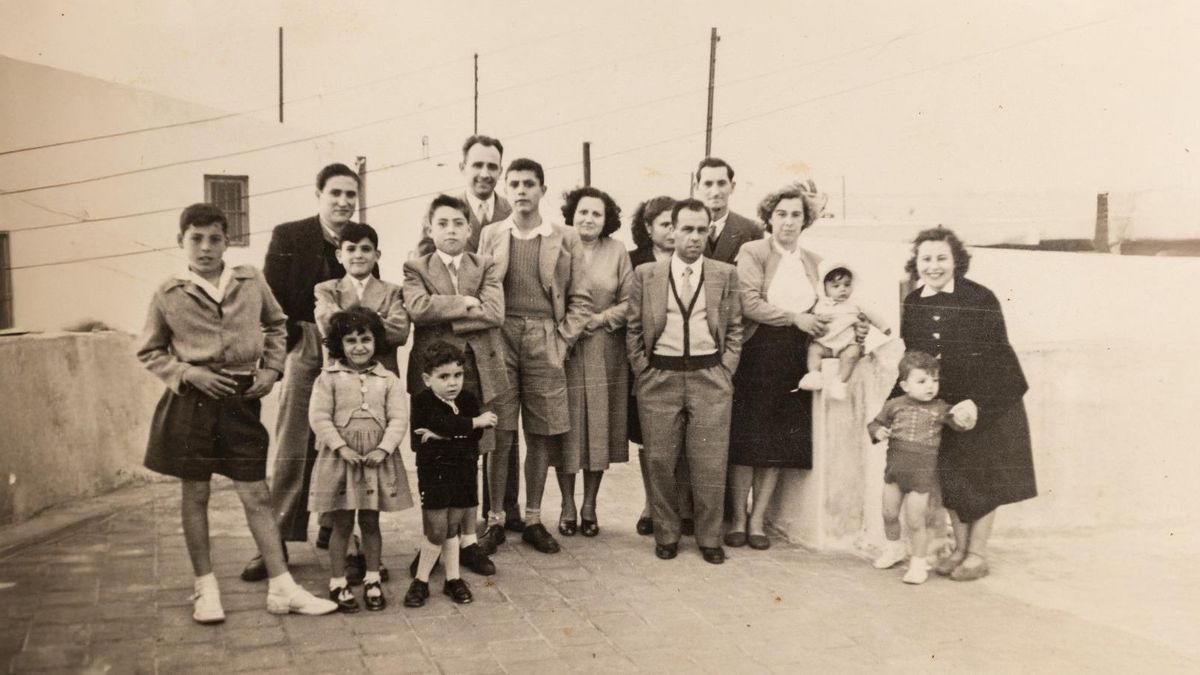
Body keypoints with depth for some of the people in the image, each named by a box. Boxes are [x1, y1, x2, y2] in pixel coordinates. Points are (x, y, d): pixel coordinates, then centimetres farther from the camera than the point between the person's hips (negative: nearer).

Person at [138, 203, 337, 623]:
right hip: (192, 402, -1)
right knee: (195, 495, 9)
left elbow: (276, 325, 16)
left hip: (241, 400, 1)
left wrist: (271, 369, 3)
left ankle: (281, 588, 9)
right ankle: (205, 589, 22)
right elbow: (149, 352, 6)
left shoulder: (251, 281, 1)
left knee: (256, 495, 3)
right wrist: (188, 373, -10)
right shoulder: (169, 295, -3)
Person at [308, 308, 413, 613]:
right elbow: (319, 417, -6)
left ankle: (372, 580, 23)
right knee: (342, 523, 5)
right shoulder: (329, 378, -1)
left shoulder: (387, 379, 4)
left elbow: (398, 417, -1)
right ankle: (337, 583, 17)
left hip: (377, 459, 2)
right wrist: (342, 447, -14)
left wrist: (383, 449, -13)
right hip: (340, 459, -2)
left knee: (371, 522, 11)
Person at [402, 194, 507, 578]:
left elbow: (495, 313, -8)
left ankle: (467, 540, 20)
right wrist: (466, 303, -10)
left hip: (478, 373, 2)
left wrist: (444, 313, -9)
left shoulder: (486, 267, 9)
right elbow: (417, 307, -15)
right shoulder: (415, 269, 6)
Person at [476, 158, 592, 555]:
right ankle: (495, 519, 12)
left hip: (545, 342, 0)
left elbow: (579, 300, 5)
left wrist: (563, 340, -4)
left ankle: (533, 519, 17)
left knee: (542, 434, 4)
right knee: (499, 435, 0)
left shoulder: (565, 239, 5)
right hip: (500, 339, 0)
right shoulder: (490, 235, 8)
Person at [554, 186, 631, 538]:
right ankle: (567, 506, 17)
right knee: (566, 429, 3)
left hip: (604, 353, 1)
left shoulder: (617, 251, 5)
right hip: (563, 351, -1)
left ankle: (590, 506, 18)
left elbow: (629, 301, 3)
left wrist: (601, 318, -11)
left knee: (599, 429, 5)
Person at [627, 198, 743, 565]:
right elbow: (633, 331, 8)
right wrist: (643, 371, 1)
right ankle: (666, 535, 19)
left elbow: (734, 330, 9)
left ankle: (710, 539, 15)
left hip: (710, 378, 0)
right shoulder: (645, 274, 6)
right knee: (660, 462, 4)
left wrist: (725, 372, 0)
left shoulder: (726, 275, 7)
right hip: (659, 378, 0)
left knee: (710, 464, 0)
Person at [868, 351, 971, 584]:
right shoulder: (895, 405, 0)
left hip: (922, 472, -3)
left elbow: (960, 424, -8)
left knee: (915, 521, -1)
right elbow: (875, 423, 10)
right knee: (889, 514, 16)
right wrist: (878, 432, -11)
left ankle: (918, 562, 19)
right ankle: (893, 547, 43)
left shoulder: (940, 408, -4)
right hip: (894, 468, 3)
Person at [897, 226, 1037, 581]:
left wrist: (976, 402, -25)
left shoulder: (980, 300, -15)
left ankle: (977, 555, 17)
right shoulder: (912, 304, -1)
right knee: (950, 479, 10)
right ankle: (960, 548, 26)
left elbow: (996, 359, -16)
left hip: (987, 404, -4)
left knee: (982, 480, 4)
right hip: (943, 406, 4)